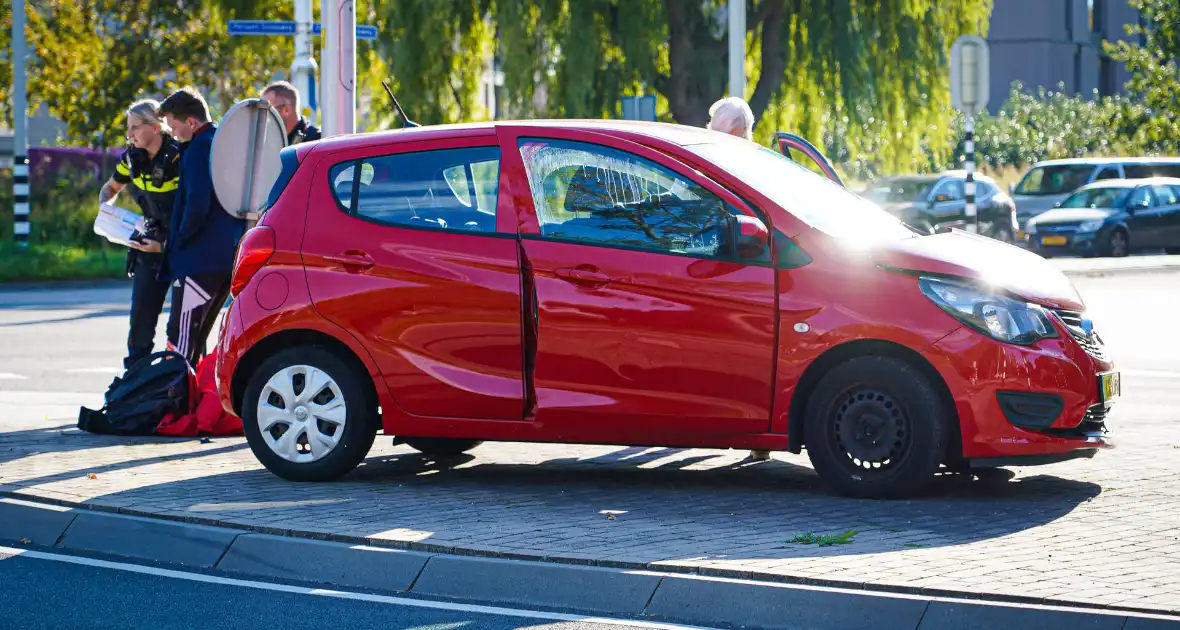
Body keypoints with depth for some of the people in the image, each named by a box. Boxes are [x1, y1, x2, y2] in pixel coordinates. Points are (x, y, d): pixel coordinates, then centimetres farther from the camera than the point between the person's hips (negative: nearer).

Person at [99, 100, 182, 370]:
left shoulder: (180, 157, -20)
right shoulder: (133, 158, 0)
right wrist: (105, 209, -4)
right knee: (142, 311, 1)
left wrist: (164, 245, -25)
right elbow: (110, 188, 19)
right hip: (152, 241, 6)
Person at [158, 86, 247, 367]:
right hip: (231, 256, 9)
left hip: (201, 259, -9)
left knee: (181, 336, -9)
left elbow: (197, 205, -22)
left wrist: (180, 239, -9)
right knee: (197, 336, 16)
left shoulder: (199, 149, -13)